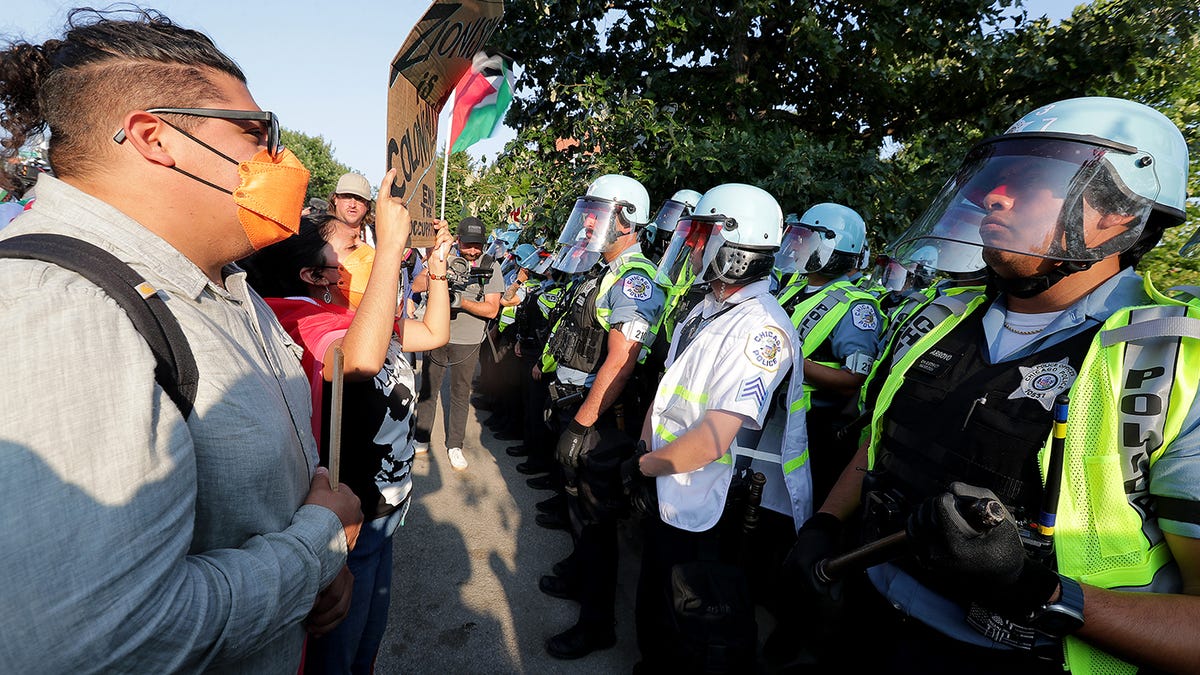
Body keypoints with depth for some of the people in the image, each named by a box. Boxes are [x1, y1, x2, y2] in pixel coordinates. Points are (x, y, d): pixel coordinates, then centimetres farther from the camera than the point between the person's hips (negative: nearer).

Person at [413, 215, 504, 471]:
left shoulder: (490, 266, -4)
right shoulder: (444, 257, -2)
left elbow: (492, 309, -8)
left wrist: (462, 301, -23)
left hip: (468, 341, -1)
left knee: (460, 394, 9)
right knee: (428, 388, 12)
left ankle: (455, 445, 22)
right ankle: (422, 438, 29)